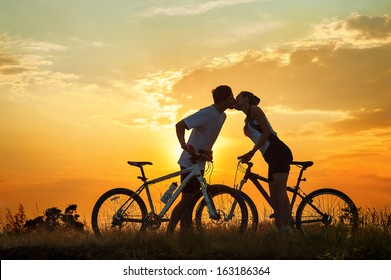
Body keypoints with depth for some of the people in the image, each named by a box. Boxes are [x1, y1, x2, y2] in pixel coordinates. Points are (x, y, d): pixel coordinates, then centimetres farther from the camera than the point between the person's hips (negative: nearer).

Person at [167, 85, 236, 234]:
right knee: (187, 199, -7)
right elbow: (180, 125, -26)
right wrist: (184, 145, -38)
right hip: (190, 162, -9)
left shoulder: (222, 116, 8)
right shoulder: (206, 113, -20)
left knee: (191, 199, 11)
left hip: (200, 162, 9)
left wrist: (208, 151, 11)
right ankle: (169, 232, 0)